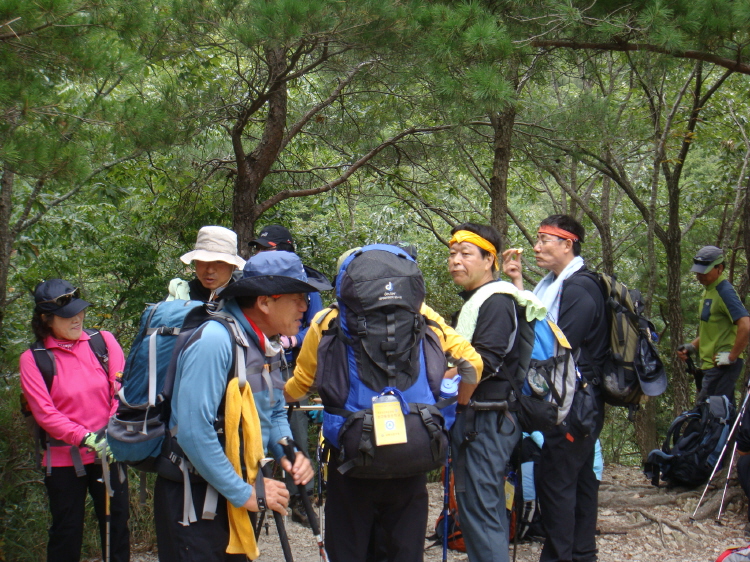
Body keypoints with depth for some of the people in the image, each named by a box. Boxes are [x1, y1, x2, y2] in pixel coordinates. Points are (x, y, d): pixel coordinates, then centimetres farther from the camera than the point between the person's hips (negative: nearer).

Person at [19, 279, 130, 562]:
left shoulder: (104, 342, 1)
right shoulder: (33, 359, -5)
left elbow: (122, 392, -2)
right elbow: (45, 413, -11)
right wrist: (86, 438, -21)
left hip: (108, 454, 2)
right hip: (64, 460, -2)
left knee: (116, 526, 9)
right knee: (66, 532, 7)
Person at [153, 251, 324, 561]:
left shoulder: (269, 346, 7)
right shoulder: (215, 341, -21)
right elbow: (193, 432, -27)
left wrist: (289, 453, -1)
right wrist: (244, 493, -20)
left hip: (235, 497, 9)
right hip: (194, 499, -9)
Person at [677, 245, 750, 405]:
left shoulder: (724, 292, -14)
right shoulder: (708, 291, 17)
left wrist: (732, 356, -20)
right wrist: (692, 346, 13)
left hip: (722, 366, -10)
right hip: (711, 365, 10)